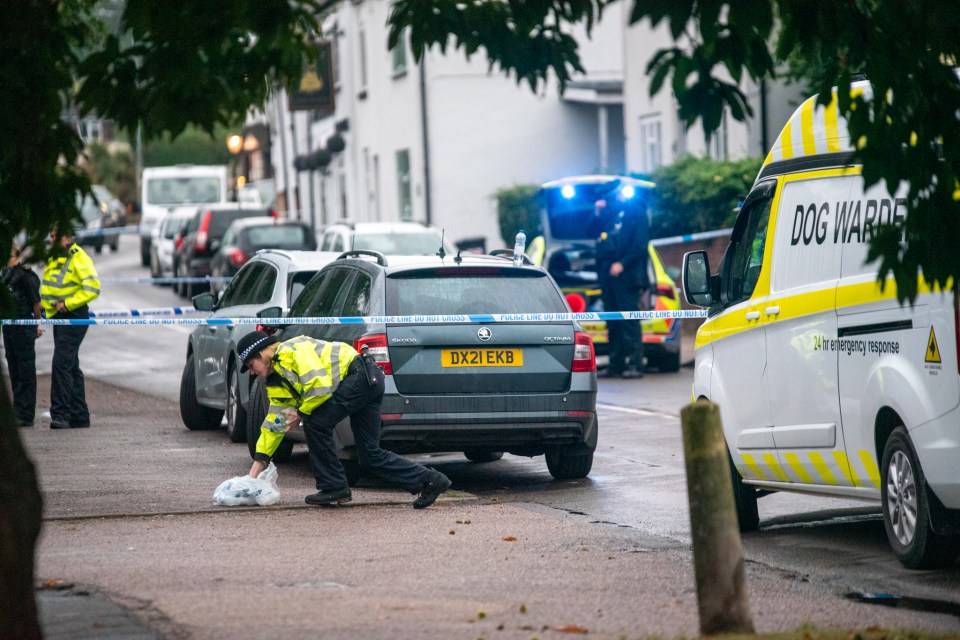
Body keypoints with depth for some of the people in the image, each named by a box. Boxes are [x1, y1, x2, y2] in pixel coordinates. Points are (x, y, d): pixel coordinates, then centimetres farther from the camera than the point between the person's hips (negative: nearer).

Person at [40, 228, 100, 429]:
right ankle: (79, 416, 17)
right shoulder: (54, 257, 15)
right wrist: (47, 304, 10)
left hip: (73, 316, -10)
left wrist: (68, 303, -21)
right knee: (71, 367, 12)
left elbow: (92, 288, -21)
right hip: (59, 317, 10)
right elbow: (50, 286, 28)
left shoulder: (78, 258, -13)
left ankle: (60, 414, -19)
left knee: (61, 363, -17)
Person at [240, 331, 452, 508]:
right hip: (367, 383, 10)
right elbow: (274, 421, 22)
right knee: (370, 456, 5)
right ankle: (429, 480, 6)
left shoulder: (291, 351, -13)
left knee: (316, 423, -14)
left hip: (363, 375, -10)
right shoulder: (277, 383, 18)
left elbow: (320, 385, -23)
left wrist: (301, 413, -8)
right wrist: (259, 461, 18)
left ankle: (334, 488, -5)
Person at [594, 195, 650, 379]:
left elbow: (640, 246, -8)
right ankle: (616, 365, 11)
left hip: (625, 275, -7)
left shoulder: (635, 213, 1)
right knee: (613, 323, 8)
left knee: (629, 322, -9)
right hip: (608, 274, 7)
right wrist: (598, 214, 7)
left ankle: (635, 364, -9)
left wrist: (622, 264, -17)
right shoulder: (609, 212, 21)